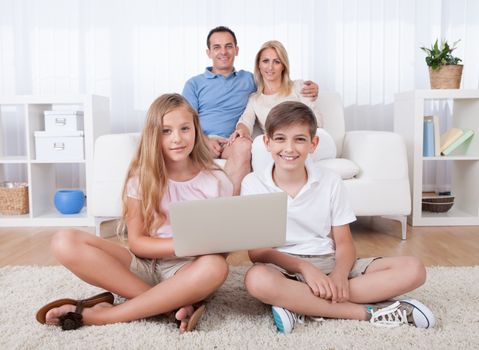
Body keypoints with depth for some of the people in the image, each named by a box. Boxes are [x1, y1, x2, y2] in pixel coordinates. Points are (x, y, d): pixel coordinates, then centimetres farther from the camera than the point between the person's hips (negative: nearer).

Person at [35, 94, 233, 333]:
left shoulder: (216, 181, -5)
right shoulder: (142, 178, -2)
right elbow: (137, 243, -5)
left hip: (186, 271, -1)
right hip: (143, 265, 2)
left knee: (216, 267, -38)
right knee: (65, 242, -21)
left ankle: (98, 316, -24)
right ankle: (175, 307, -24)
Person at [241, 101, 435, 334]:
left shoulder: (330, 182, 3)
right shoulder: (252, 184, -3)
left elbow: (344, 243, 3)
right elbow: (256, 251, -8)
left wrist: (339, 273, -20)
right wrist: (304, 267, -22)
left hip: (330, 264, 3)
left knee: (413, 269, -16)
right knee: (257, 279, -39)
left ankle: (299, 305, -25)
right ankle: (369, 311, -24)